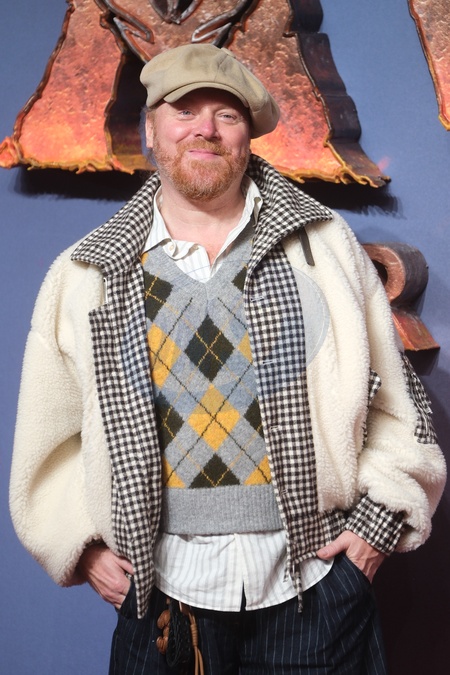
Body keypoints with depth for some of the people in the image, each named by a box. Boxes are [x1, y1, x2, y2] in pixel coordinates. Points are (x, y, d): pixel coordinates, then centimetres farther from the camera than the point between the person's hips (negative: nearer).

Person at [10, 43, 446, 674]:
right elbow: (49, 431, 7)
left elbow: (396, 398, 3)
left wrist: (378, 519, -3)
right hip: (163, 588, 1)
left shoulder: (323, 244, 0)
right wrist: (82, 545, 0)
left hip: (316, 579, 0)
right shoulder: (85, 277, 1)